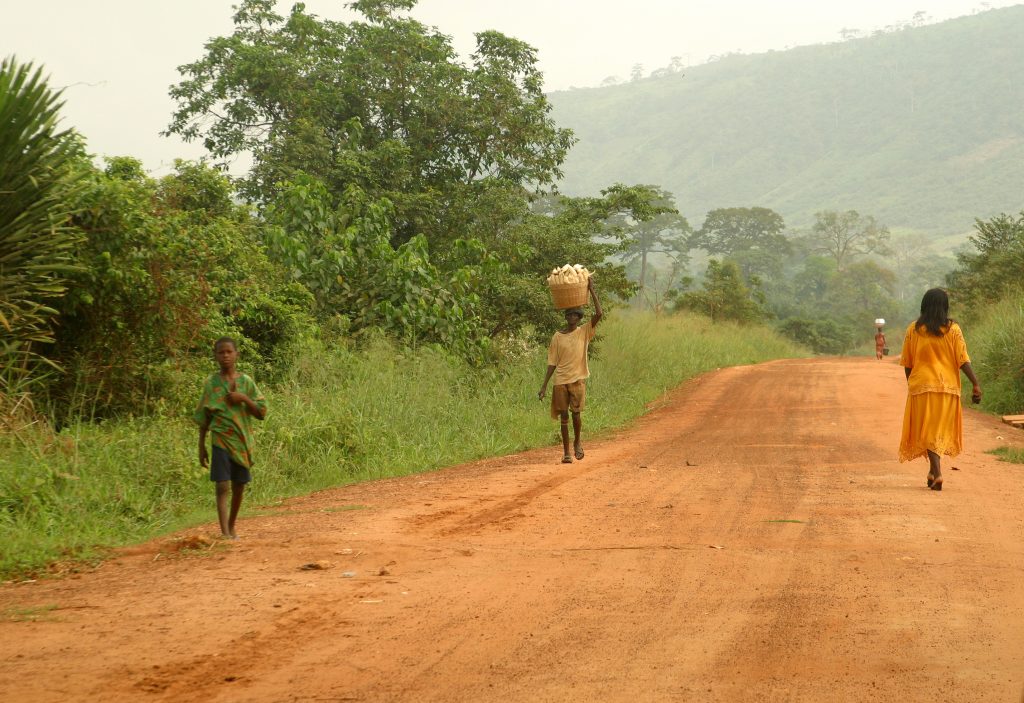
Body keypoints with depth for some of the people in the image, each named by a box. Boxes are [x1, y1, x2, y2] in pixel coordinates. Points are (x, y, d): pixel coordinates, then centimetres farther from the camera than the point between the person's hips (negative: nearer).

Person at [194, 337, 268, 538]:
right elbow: (203, 418, 6)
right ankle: (224, 532, -19)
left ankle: (232, 527, 27)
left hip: (242, 442, 2)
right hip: (221, 441, -2)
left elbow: (261, 412, 2)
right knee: (222, 486, -13)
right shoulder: (211, 383, 2)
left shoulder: (246, 382, 4)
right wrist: (201, 447, 3)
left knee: (238, 487, 9)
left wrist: (244, 399, -14)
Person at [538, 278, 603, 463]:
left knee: (576, 412, -7)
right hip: (560, 380, 1)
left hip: (578, 379, -1)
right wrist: (544, 385, 3)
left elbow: (599, 314, -13)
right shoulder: (557, 337, 4)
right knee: (564, 415, 2)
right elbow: (552, 363, 7)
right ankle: (566, 451, 10)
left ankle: (577, 442, 21)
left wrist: (591, 290, -14)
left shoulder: (584, 332, 1)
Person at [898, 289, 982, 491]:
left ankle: (937, 472, -12)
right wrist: (976, 384, -7)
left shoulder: (914, 330, -1)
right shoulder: (952, 329, -3)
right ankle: (933, 472, 18)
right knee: (942, 429, 14)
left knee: (927, 431, 3)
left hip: (922, 385, 0)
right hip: (948, 386, 0)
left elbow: (907, 363, 4)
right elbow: (963, 360, -9)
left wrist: (911, 384, 17)